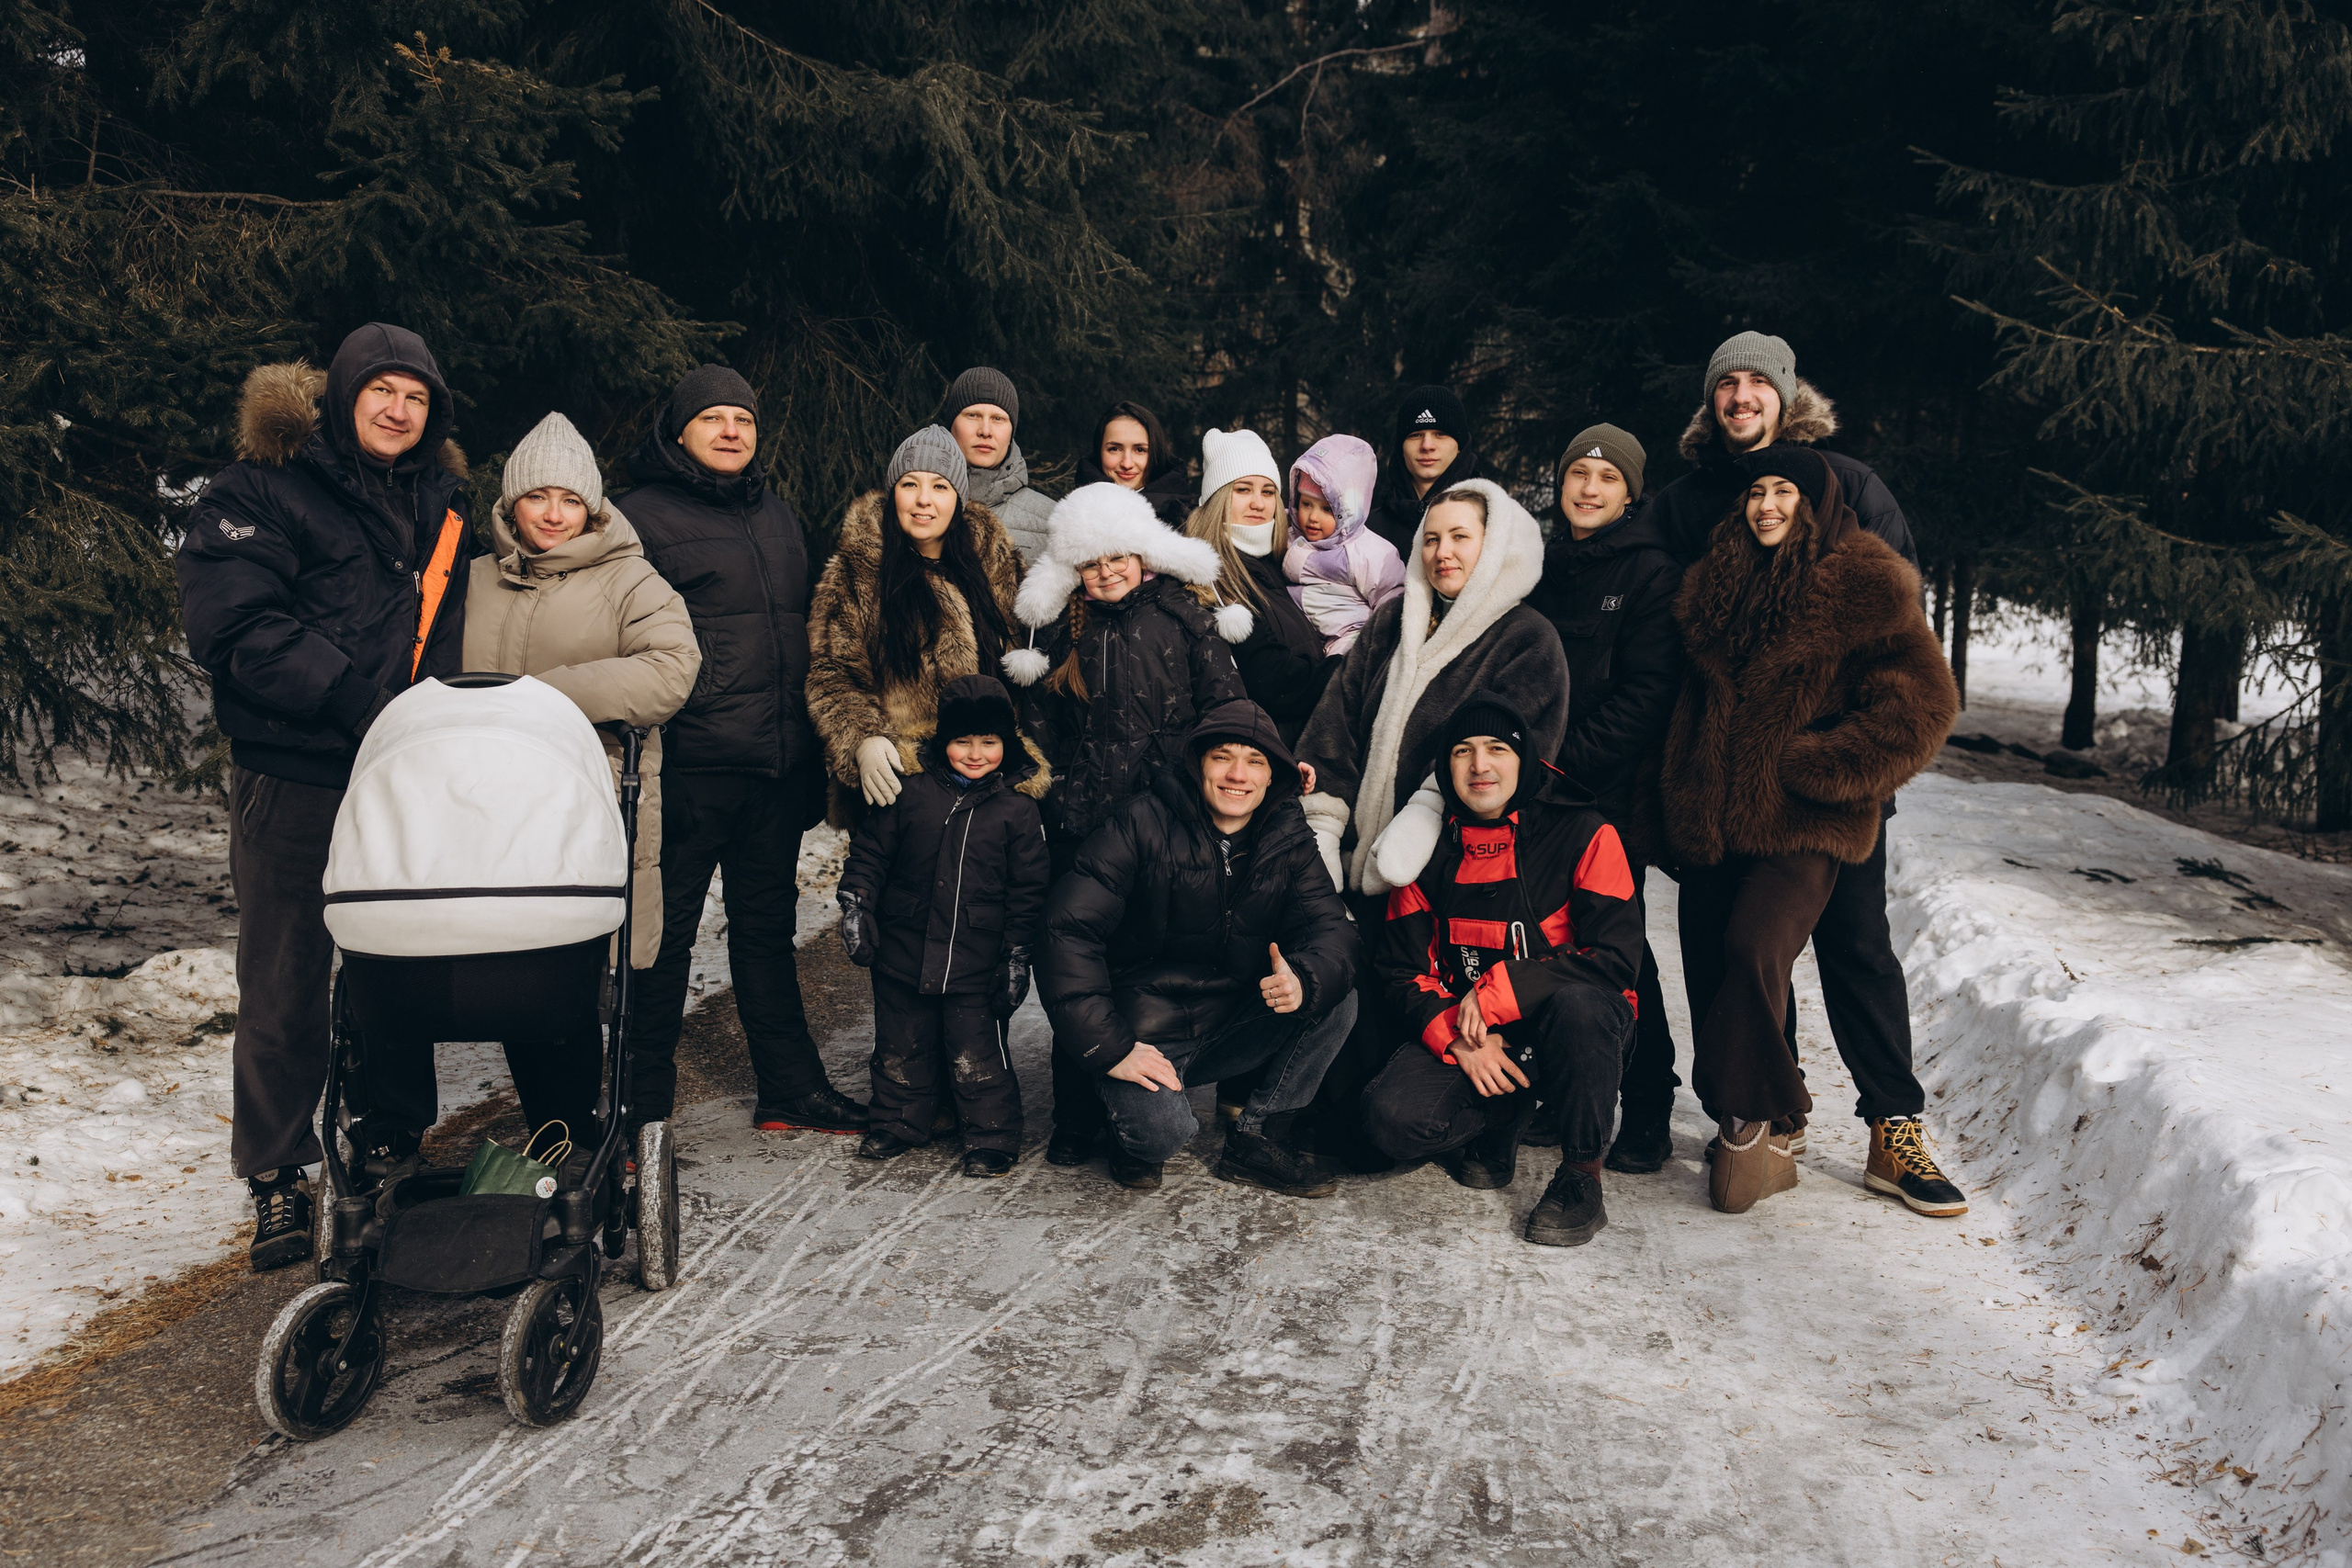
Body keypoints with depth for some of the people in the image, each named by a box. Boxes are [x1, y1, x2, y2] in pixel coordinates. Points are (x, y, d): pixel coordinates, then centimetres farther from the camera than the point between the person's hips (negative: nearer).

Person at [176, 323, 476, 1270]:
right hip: (295, 778, -4)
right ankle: (276, 1180, 17)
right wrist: (357, 701, -19)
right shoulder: (265, 487, -2)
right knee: (286, 988, 3)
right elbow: (230, 625, -14)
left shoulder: (442, 503, 15)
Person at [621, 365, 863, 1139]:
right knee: (666, 932, 2)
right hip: (688, 764, -6)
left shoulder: (778, 515, 17)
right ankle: (644, 1103, 14)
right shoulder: (644, 515, -3)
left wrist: (811, 747, 19)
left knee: (768, 926, 16)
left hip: (780, 764, 6)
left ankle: (790, 1089, 26)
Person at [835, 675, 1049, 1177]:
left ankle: (992, 1138, 17)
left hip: (976, 965, -2)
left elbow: (1027, 892, 2)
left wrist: (1018, 957, 1)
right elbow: (869, 852, 8)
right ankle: (898, 1123, 34)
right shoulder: (910, 794, 1)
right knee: (901, 1047, 16)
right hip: (903, 953, 2)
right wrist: (855, 905, -3)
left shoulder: (1019, 811, -1)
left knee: (977, 1056, 1)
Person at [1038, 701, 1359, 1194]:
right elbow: (1069, 928, -18)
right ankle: (1136, 1139, 7)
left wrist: (1304, 979, -30)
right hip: (1145, 1036, -4)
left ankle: (1256, 1140, -2)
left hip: (1231, 1031, 5)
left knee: (1339, 1000, -16)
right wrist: (1108, 1047, -24)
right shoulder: (1142, 824, -12)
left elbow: (1331, 927, -5)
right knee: (1164, 1127, -32)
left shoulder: (1288, 841, 3)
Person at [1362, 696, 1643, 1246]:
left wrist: (1497, 989, -20)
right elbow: (1402, 969, 4)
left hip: (1571, 1030, -3)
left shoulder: (1585, 835, -9)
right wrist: (1457, 1039, -14)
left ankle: (1582, 1177, -13)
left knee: (1580, 1005, -38)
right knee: (1393, 1119, -24)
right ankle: (1505, 1119, 11)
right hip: (1465, 1036, 3)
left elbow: (1616, 961, -15)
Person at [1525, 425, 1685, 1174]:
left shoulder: (1651, 571, -3)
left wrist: (1567, 757, -16)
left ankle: (1648, 1117, 8)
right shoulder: (1544, 565, 16)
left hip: (1611, 792, -5)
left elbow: (1646, 692, -11)